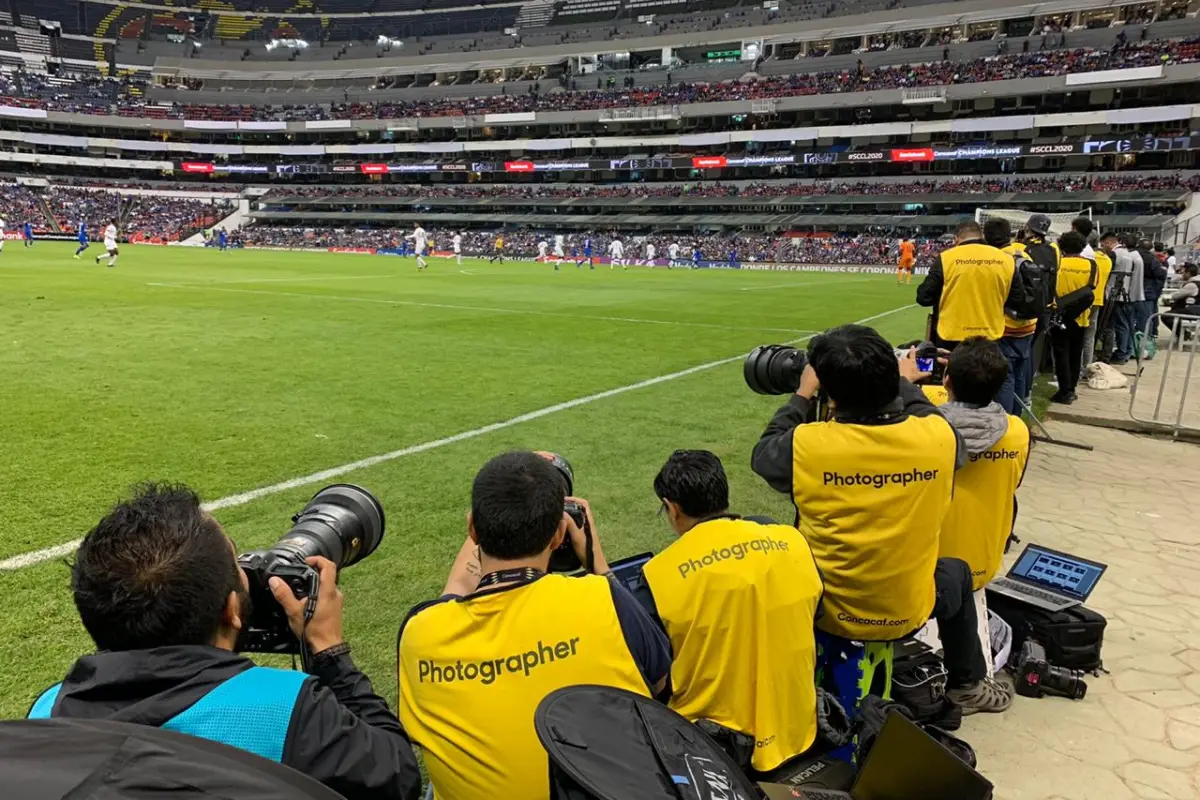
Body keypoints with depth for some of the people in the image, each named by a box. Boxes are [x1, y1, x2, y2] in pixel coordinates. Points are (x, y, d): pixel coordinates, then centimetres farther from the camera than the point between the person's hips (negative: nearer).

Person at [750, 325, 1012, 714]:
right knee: (957, 572, 33)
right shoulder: (938, 436, -20)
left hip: (827, 610, -1)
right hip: (908, 610, 2)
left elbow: (763, 454, 0)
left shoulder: (807, 444, -24)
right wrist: (907, 385, 22)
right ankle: (967, 685, 45)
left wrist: (802, 394, 11)